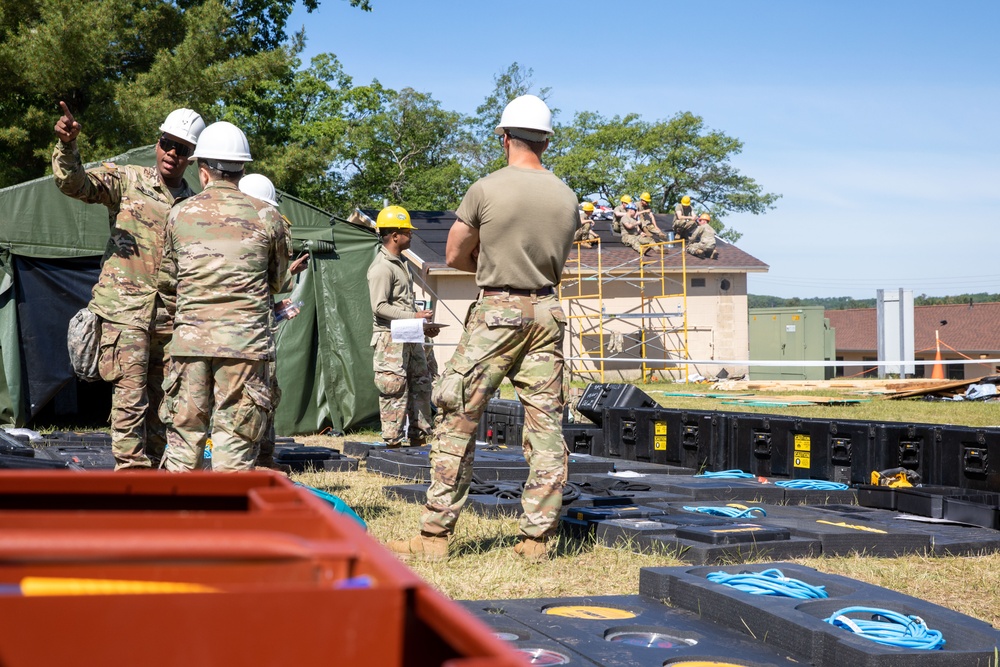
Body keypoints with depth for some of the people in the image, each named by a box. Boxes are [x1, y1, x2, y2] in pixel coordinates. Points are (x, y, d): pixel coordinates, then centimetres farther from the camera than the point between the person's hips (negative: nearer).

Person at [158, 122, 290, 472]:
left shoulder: (180, 215, 6)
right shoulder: (265, 218, 2)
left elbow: (167, 282, 15)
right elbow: (277, 281, 15)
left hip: (190, 338, 2)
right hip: (245, 341, -1)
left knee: (184, 434, 10)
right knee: (234, 442, 1)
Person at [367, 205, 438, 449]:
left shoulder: (401, 263, 18)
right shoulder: (381, 267, -14)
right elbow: (380, 307, -19)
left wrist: (423, 325, 15)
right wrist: (413, 317, -20)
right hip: (390, 338, -10)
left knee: (420, 384, 12)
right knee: (394, 390, -8)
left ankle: (418, 438, 20)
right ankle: (393, 441, -3)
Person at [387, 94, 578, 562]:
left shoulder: (486, 190, -9)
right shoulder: (567, 197, 6)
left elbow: (455, 257, 0)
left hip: (496, 314, -4)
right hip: (547, 312, 4)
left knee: (458, 422, 2)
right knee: (546, 427, 6)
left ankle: (435, 536, 4)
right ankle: (537, 537, 8)